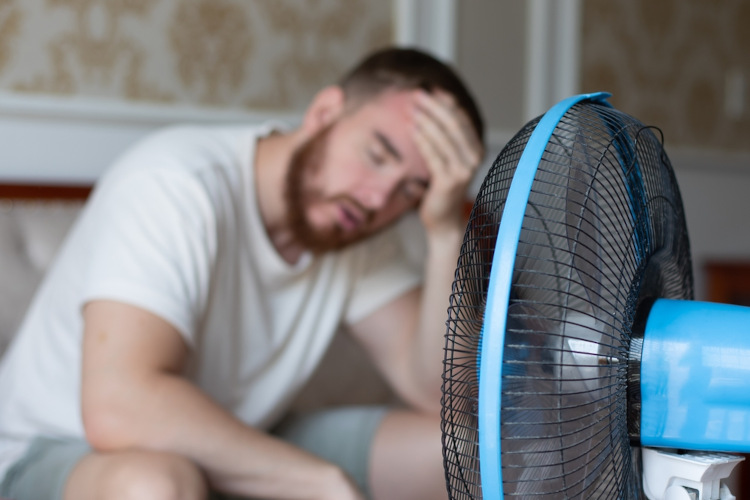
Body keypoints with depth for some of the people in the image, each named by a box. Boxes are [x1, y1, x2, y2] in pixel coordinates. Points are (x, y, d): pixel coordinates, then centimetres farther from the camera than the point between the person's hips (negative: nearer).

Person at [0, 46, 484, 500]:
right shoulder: (177, 184, -26)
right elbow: (120, 408, -39)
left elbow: (441, 397, -9)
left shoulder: (355, 217, -4)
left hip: (239, 460, 7)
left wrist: (447, 231, -22)